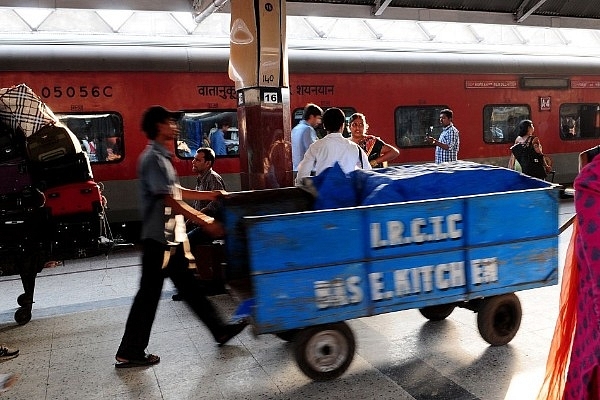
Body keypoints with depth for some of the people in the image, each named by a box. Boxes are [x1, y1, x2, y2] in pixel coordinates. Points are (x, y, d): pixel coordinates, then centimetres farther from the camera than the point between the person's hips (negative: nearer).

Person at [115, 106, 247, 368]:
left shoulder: (161, 157, 15)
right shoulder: (153, 159, -17)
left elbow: (176, 192, 22)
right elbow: (171, 201, -23)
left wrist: (210, 195, 22)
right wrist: (206, 223, -22)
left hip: (170, 239, 10)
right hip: (159, 239, -10)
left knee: (189, 287, 16)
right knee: (149, 295, -1)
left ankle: (219, 330, 26)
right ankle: (128, 354, 11)